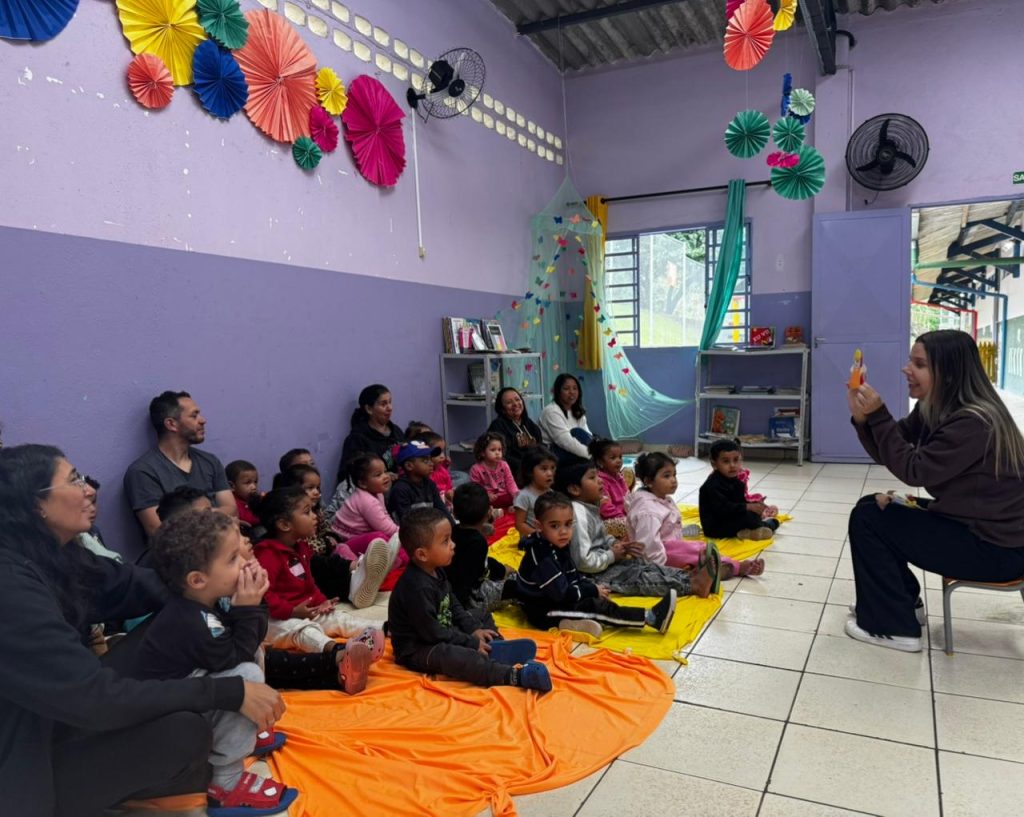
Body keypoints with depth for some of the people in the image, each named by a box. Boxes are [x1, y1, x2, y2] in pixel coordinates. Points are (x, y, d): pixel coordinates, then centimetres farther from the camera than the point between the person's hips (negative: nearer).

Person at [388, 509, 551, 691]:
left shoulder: (435, 571, 2)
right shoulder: (417, 587, -29)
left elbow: (453, 606, 13)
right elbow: (432, 632, -27)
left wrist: (474, 629, 1)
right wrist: (471, 642, -20)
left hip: (442, 634, 11)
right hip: (416, 650, -11)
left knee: (482, 615, 17)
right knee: (454, 656, -38)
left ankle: (494, 651, -9)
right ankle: (513, 675, -43)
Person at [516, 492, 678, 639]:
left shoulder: (558, 546, 3)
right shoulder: (543, 557, -27)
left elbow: (574, 577, 12)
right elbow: (561, 594, -26)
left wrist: (593, 587, -5)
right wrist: (593, 590, -15)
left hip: (556, 600, 10)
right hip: (543, 611, -10)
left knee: (597, 600, 1)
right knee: (596, 606, -18)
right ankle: (651, 618, -19)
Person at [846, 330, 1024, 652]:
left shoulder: (974, 422, -26)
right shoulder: (934, 409, 3)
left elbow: (913, 470, -24)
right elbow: (886, 454, 3)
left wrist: (878, 415, -25)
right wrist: (863, 418, -14)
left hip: (995, 546, -10)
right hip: (967, 522, 10)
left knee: (867, 519, -12)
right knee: (873, 506, 12)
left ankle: (893, 626, 1)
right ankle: (903, 603, 26)